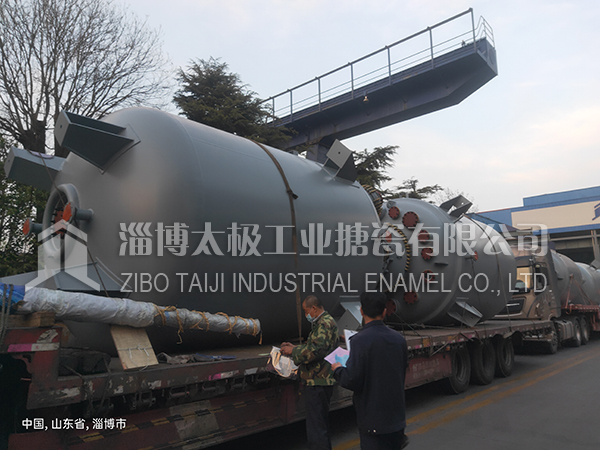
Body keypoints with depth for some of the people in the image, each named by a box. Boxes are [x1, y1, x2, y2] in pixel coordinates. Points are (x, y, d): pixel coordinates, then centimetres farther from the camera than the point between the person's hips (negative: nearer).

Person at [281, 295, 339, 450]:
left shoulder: (325, 323, -16)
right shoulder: (323, 323, 19)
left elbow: (315, 350, -26)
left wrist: (293, 351, -14)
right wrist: (294, 347, 17)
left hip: (318, 384, -11)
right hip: (319, 382, 11)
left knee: (316, 430, -7)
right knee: (321, 424, 22)